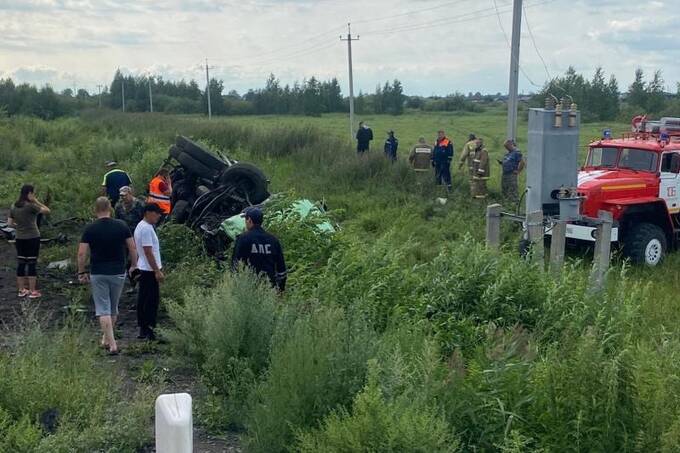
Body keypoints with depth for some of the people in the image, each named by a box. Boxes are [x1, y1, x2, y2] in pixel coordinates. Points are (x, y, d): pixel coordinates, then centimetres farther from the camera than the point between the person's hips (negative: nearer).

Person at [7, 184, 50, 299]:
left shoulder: (13, 207, 5)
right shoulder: (31, 206, -14)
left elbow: (10, 223, 7)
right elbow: (47, 211, -7)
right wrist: (36, 201, -6)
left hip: (20, 239, 6)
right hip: (32, 238, -6)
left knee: (21, 263, 10)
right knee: (32, 264, -1)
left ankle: (21, 290, 16)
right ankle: (32, 291, 2)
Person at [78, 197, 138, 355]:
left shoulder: (90, 229, -6)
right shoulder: (121, 226, -3)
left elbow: (82, 254, -7)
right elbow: (132, 248, -1)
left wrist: (81, 272, 4)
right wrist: (134, 266, 12)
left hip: (98, 274, -2)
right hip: (118, 272, 2)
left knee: (103, 309, 0)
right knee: (113, 308, 18)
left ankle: (112, 344, -8)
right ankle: (107, 339, 31)